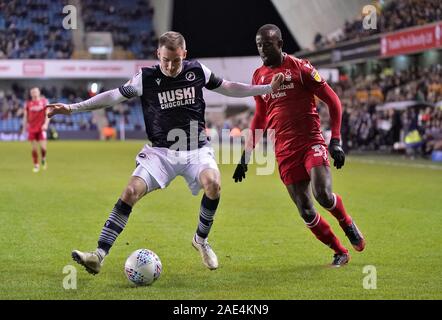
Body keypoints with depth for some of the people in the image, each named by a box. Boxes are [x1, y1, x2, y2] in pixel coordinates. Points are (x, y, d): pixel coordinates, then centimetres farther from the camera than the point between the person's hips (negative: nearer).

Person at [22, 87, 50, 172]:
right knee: (34, 148, 2)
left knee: (43, 147, -10)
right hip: (32, 128, 2)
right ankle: (36, 165, 13)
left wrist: (46, 124, -13)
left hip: (41, 127, -2)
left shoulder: (44, 101, 2)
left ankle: (43, 159, 20)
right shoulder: (28, 103, 7)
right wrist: (24, 127, 10)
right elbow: (25, 116, 13)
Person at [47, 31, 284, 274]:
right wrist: (72, 108, -2)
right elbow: (114, 96, 3)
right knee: (130, 192, -20)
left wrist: (267, 89, 12)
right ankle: (99, 256, -21)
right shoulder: (146, 78, -5)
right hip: (161, 151, -1)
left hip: (197, 149, 1)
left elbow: (228, 88, 15)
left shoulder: (198, 71, 1)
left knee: (213, 183, -29)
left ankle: (201, 240, -2)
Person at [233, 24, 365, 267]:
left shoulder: (300, 67, -3)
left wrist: (335, 141, -9)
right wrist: (246, 156, 19)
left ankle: (348, 224, 9)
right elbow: (260, 119, 24)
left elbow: (332, 101, -1)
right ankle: (340, 253, 14)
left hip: (311, 142, -4)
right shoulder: (259, 76, 13)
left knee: (323, 194, -24)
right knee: (305, 211, -3)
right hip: (284, 151, 4)